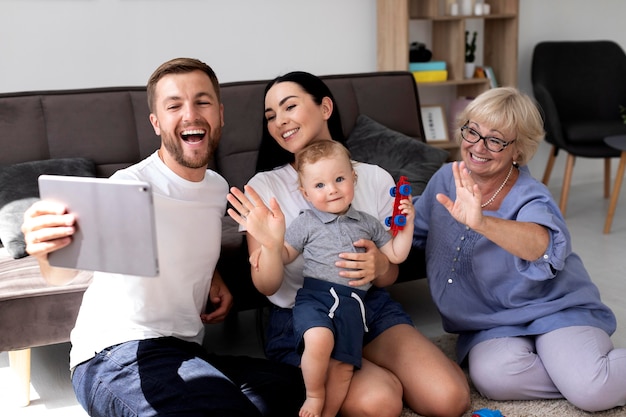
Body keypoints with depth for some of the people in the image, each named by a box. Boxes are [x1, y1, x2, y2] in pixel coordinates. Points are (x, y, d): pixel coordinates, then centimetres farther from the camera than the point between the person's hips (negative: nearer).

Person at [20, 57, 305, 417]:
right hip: (117, 354, -8)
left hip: (184, 353, 8)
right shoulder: (132, 187, -14)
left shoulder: (218, 187, 9)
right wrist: (49, 251, -52)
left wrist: (215, 279, 9)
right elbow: (63, 272, -27)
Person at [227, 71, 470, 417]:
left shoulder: (376, 178, 1)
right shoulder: (264, 187, -5)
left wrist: (379, 266, -18)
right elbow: (266, 286, -9)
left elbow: (389, 275, 7)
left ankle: (376, 371, 8)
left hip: (372, 307, 3)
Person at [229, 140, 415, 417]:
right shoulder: (306, 223, 9)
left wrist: (406, 224, 13)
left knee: (343, 365, -10)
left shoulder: (368, 223, 19)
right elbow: (282, 257, 9)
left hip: (352, 303, 3)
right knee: (319, 339, -32)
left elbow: (396, 255, 24)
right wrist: (269, 243, -13)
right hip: (314, 297, -3)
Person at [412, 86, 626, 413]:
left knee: (593, 391, -30)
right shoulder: (446, 179, -2)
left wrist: (481, 223, -60)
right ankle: (576, 372, -5)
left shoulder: (529, 199, -18)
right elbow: (415, 230, 16)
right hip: (492, 324, 4)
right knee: (493, 377, -31)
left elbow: (544, 245, -42)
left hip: (553, 309, -4)